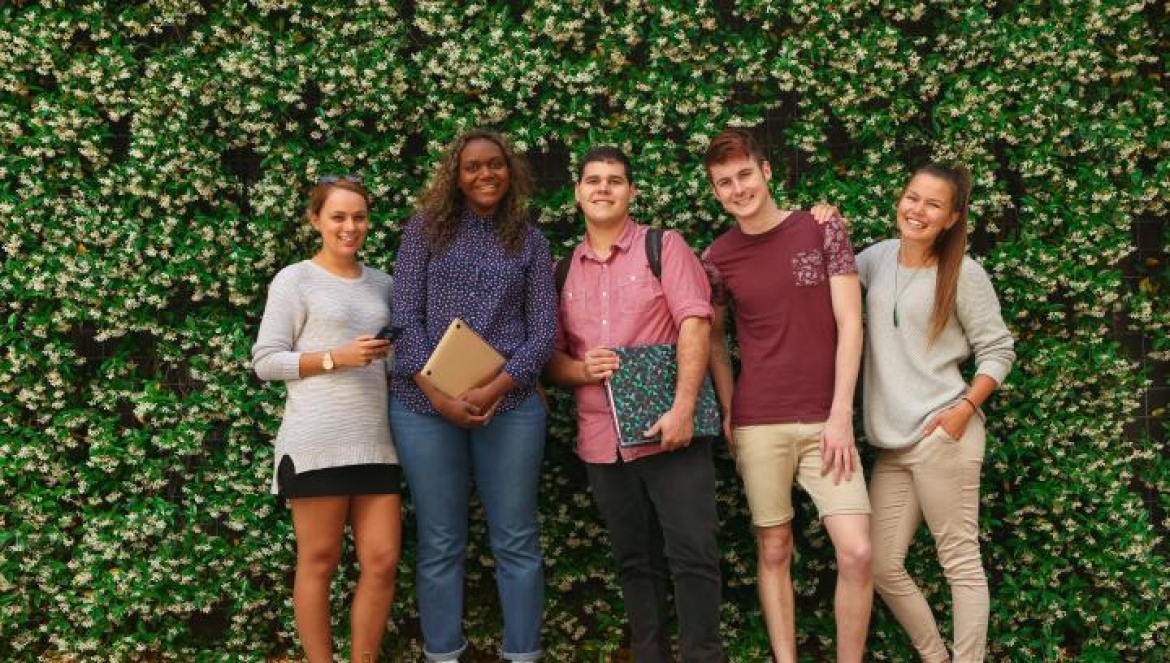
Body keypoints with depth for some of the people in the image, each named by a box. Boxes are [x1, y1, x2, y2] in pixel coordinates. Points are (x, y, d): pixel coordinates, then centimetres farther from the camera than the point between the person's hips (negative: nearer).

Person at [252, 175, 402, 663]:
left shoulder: (381, 283, 15)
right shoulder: (295, 280, -1)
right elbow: (265, 361, -5)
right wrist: (336, 358, -15)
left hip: (374, 441, 5)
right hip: (316, 441, -5)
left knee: (383, 561, 3)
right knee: (319, 562, 3)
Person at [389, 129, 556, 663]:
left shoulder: (530, 241, 10)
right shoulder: (427, 228, 6)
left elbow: (543, 330, 2)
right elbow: (404, 317, -1)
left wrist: (494, 390, -13)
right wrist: (439, 395, -13)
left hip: (510, 404, 1)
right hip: (425, 404, -1)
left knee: (516, 539, 4)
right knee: (440, 542, 5)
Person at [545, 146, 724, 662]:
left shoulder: (664, 246, 0)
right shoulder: (563, 268, 12)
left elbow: (695, 325, -10)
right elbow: (552, 355, 13)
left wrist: (682, 409, -20)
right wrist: (581, 370, -10)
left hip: (668, 429, -4)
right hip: (602, 439, 4)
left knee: (693, 553, -5)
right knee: (634, 561, 12)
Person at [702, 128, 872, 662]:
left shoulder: (822, 229, -1)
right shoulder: (717, 257, 3)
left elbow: (849, 324, -3)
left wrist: (840, 415, -9)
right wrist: (728, 413, 2)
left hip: (825, 421, -1)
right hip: (757, 423, 1)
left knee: (856, 552, -8)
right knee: (774, 551, 6)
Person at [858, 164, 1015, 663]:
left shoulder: (963, 273, -4)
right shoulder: (880, 256, 11)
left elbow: (998, 351, -1)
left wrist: (965, 408, -14)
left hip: (941, 436, -6)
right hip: (892, 443, 6)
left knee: (959, 561, -2)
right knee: (882, 566, 7)